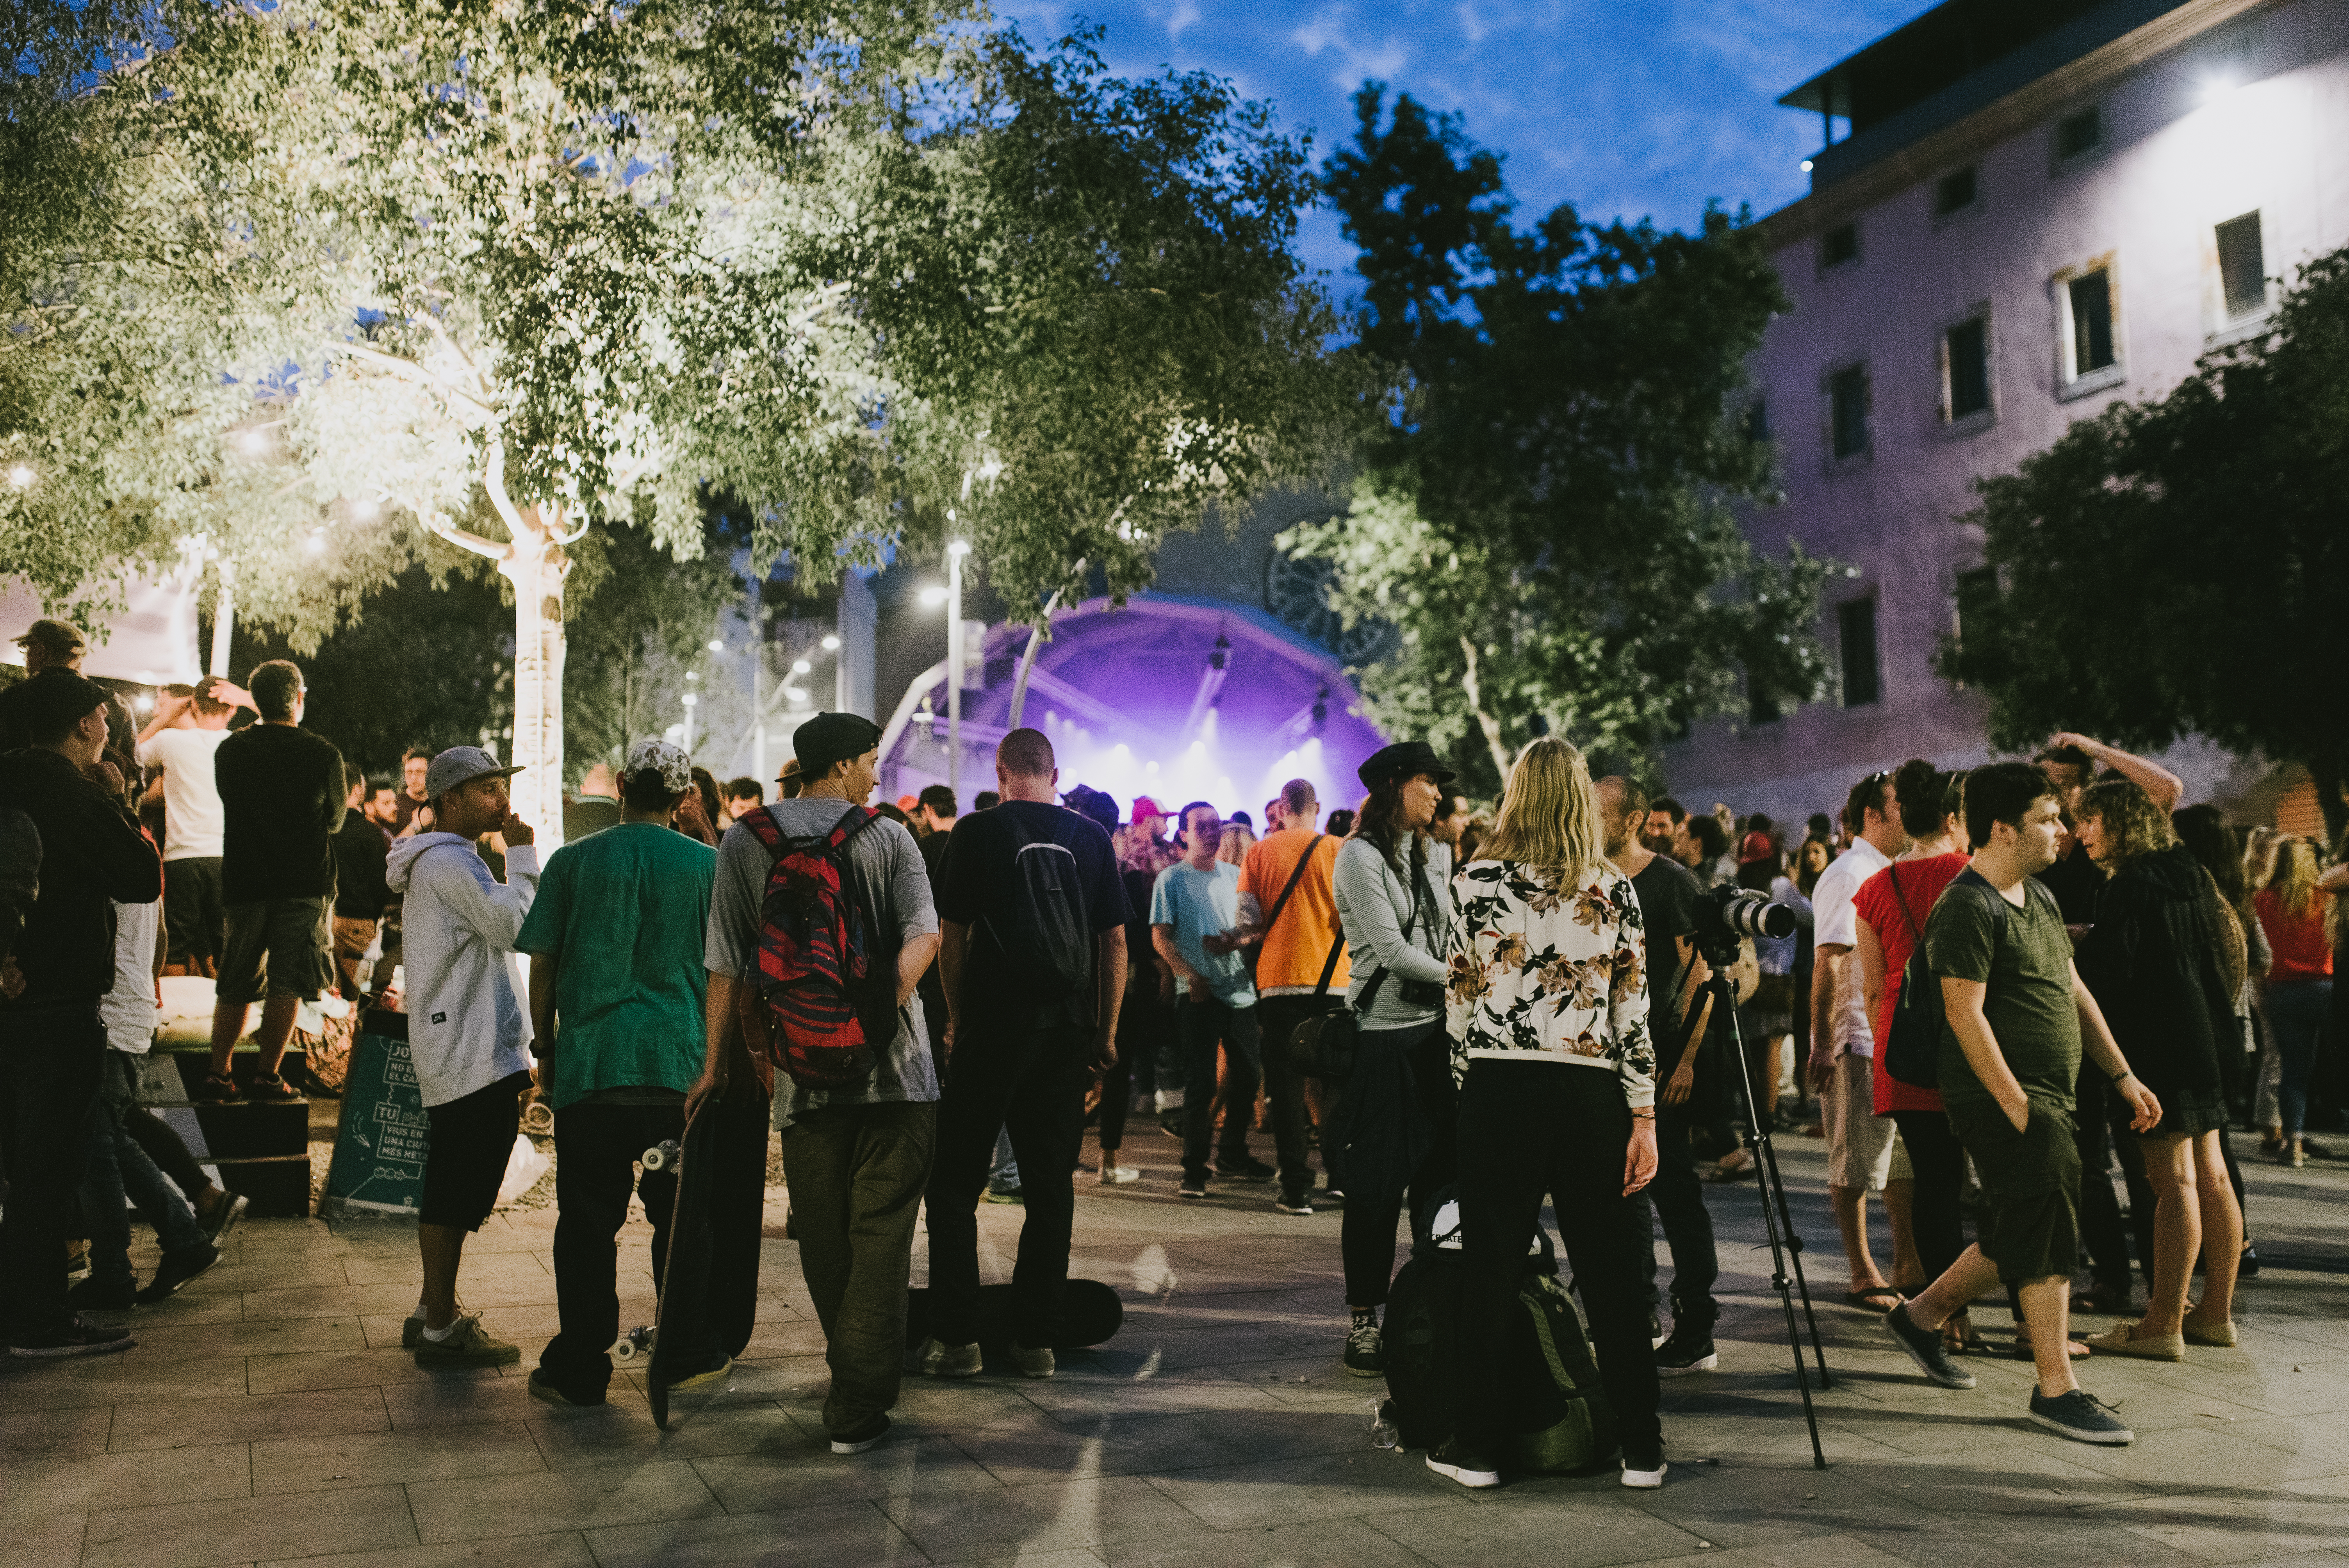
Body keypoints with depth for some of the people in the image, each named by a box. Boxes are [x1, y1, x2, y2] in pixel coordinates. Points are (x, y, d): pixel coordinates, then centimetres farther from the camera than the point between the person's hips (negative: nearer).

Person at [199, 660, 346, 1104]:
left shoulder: (229, 750, 3)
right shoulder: (324, 754, -7)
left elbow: (232, 808, 17)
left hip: (244, 881, 4)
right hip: (304, 884, -3)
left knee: (237, 984, 14)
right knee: (287, 984, 1)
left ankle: (218, 1075, 14)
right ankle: (265, 1076, 0)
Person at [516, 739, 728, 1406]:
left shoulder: (572, 862, 3)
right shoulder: (708, 865, 2)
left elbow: (542, 968, 6)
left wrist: (546, 1051, 17)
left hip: (589, 1065, 0)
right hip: (682, 1065, 0)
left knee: (587, 1225, 7)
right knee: (683, 1220, 12)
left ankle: (578, 1370, 13)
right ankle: (690, 1356, 21)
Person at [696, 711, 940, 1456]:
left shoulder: (745, 840, 6)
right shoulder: (888, 837, 3)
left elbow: (725, 966, 4)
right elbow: (924, 933, -12)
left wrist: (715, 1065, 9)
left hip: (803, 1069, 2)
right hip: (895, 1065, -1)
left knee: (824, 1237, 15)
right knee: (881, 1234, 3)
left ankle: (852, 1379, 30)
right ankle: (858, 1408, 2)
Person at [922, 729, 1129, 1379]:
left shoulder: (978, 831, -3)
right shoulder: (1092, 838, 5)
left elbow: (951, 935, -1)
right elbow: (1115, 940, 5)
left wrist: (957, 1016, 10)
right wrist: (1107, 1032, 11)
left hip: (992, 1025, -3)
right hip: (1067, 1029, 3)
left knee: (956, 1183, 7)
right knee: (1051, 1185, 9)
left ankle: (957, 1336, 7)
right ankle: (1036, 1338, 13)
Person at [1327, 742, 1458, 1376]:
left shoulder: (1436, 854, 15)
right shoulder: (1360, 856, -8)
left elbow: (1451, 939, 15)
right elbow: (1393, 952, -14)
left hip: (1437, 1030, 7)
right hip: (1383, 1034, -6)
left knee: (1442, 1171, 7)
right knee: (1377, 1183, -1)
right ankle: (1363, 1322, 11)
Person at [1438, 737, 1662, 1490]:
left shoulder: (1480, 883, -2)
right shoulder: (1616, 890, 3)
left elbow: (1461, 998, 1)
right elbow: (1633, 1009, 1)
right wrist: (1644, 1115, 4)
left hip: (1499, 1088, -2)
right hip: (1591, 1091, 2)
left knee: (1491, 1267, 6)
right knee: (1610, 1271, 10)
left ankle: (1479, 1446, 14)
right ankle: (1641, 1448, 18)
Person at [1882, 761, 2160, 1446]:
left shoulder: (2040, 897, 15)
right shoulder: (1967, 908, -16)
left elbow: (2074, 991, 19)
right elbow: (1965, 1012, -20)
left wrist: (2122, 1076, 16)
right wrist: (2016, 1104, -21)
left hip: (2048, 1097, 10)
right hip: (2000, 1096, -10)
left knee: (2015, 1236, 16)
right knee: (2047, 1237, -6)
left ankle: (1920, 1315, 31)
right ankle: (2057, 1390, 4)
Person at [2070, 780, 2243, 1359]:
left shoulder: (2131, 886, -14)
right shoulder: (2191, 875, 13)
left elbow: (2106, 973, -18)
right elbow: (2222, 949, 21)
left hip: (2156, 1044, -9)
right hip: (2201, 1038, 9)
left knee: (2174, 1182, -8)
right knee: (2209, 1176, 12)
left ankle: (2163, 1324, -4)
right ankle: (2216, 1312, 21)